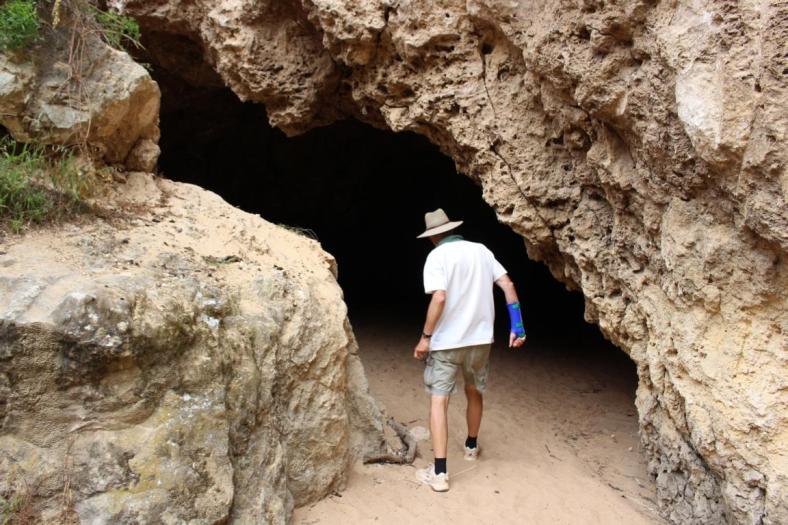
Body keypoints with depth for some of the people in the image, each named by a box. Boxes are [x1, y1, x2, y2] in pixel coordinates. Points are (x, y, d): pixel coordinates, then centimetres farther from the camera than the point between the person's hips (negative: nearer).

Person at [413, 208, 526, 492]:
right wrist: (517, 325, 5)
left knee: (439, 401, -1)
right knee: (474, 392, 23)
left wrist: (426, 336, -13)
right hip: (480, 337, 5)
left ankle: (439, 472, -5)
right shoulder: (480, 249, 6)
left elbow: (439, 298, -21)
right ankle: (471, 446, 43)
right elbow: (508, 285, 2)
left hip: (446, 341, -5)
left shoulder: (437, 256, -9)